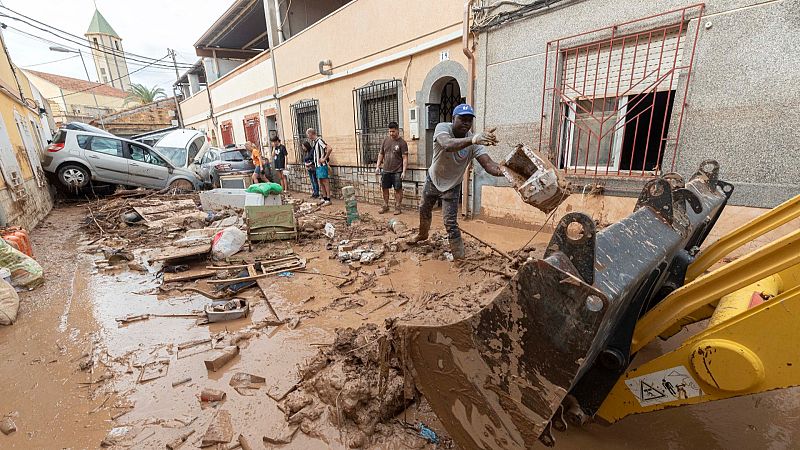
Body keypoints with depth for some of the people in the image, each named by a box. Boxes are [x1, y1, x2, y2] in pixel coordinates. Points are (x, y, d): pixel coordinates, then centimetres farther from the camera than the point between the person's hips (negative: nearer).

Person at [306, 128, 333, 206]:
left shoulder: (319, 140, -15)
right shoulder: (314, 141, 12)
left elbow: (329, 149, -25)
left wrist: (324, 158, -19)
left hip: (322, 165, -9)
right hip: (317, 165, 9)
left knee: (325, 182, -4)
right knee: (321, 183, 13)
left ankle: (328, 200, 1)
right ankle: (324, 198, 21)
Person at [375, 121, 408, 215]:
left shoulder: (402, 142, -7)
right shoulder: (386, 140, 8)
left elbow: (405, 158, -10)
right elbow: (381, 154, 15)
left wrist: (404, 171, -17)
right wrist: (378, 166, 8)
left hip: (397, 171, -5)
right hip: (386, 170, 5)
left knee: (398, 189, 1)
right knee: (384, 188, 11)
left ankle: (397, 207, 13)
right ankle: (385, 206, 27)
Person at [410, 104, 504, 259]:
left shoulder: (475, 142, -23)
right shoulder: (442, 128, -27)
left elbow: (488, 164, -33)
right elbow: (447, 145, -50)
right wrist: (472, 139, -68)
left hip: (452, 186, -1)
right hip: (433, 180, 2)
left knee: (451, 223, -10)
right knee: (424, 210, 23)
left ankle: (460, 258, 5)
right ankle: (423, 234, 54)